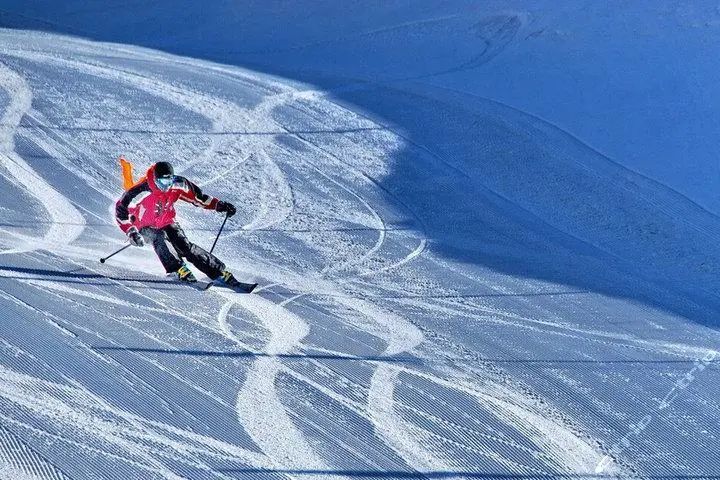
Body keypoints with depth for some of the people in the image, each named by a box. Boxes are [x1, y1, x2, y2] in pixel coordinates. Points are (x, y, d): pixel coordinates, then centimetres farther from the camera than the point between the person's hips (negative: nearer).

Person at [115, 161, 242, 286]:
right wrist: (131, 232, -35)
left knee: (184, 245, -19)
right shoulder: (142, 191, -30)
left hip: (167, 223, 2)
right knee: (159, 238, -36)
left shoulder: (177, 184, -18)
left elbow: (196, 195, -3)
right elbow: (121, 210, -25)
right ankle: (179, 270, -38)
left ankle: (220, 273, -20)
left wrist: (218, 205, -11)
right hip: (146, 228, -2)